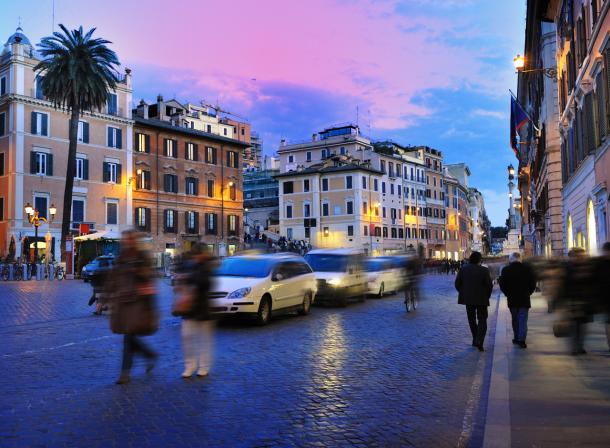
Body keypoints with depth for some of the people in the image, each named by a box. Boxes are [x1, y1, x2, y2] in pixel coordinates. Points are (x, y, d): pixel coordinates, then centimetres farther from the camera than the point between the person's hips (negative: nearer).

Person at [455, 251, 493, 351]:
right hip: (481, 299, -3)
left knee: (472, 320, 17)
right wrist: (487, 296, 5)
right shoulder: (484, 270, -11)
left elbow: (457, 283, -1)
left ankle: (476, 340, 23)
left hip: (468, 298, 3)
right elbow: (489, 285, -10)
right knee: (482, 320, 4)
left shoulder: (463, 269, -3)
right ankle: (479, 342, -9)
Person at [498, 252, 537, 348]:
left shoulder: (505, 270, -6)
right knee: (523, 320, 1)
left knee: (515, 319, 15)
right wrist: (528, 293, 12)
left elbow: (502, 285, -4)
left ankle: (516, 338, 20)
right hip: (525, 299, -1)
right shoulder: (527, 269, -5)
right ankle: (521, 340, -6)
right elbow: (533, 283, 0)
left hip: (512, 300, 1)